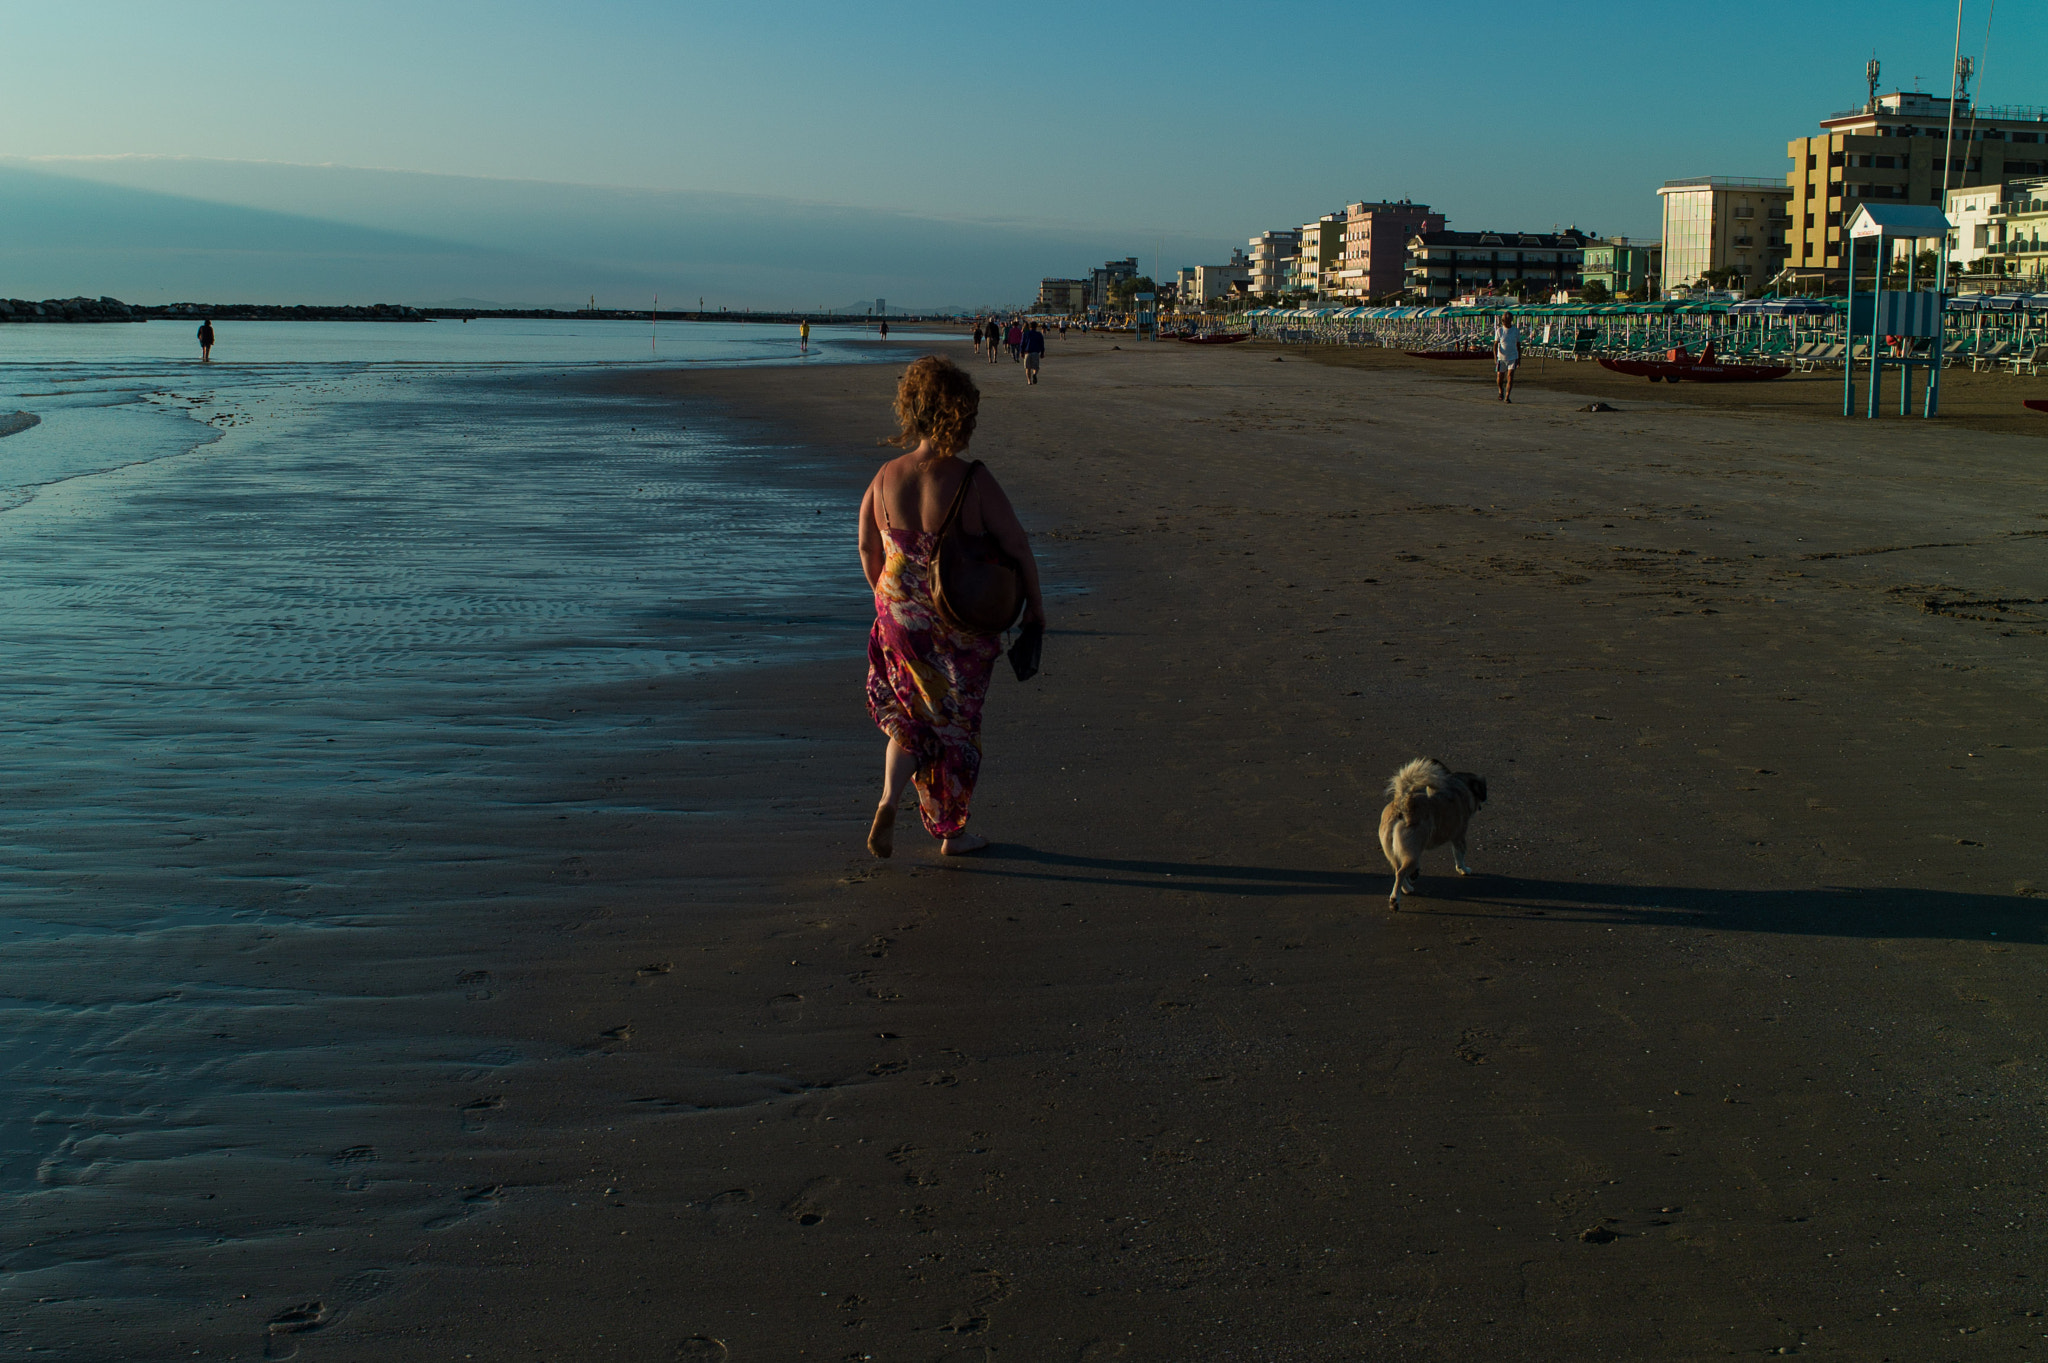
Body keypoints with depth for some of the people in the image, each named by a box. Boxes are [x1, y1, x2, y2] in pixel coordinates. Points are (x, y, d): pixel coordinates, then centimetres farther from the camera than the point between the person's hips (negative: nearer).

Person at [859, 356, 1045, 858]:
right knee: (957, 722, 14)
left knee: (910, 713, 23)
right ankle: (951, 832, 26)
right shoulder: (973, 481, -21)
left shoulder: (886, 478, -8)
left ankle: (889, 800, 1)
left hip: (900, 615, 3)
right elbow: (1017, 547, -16)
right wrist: (1034, 602, 0)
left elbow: (868, 549, 4)